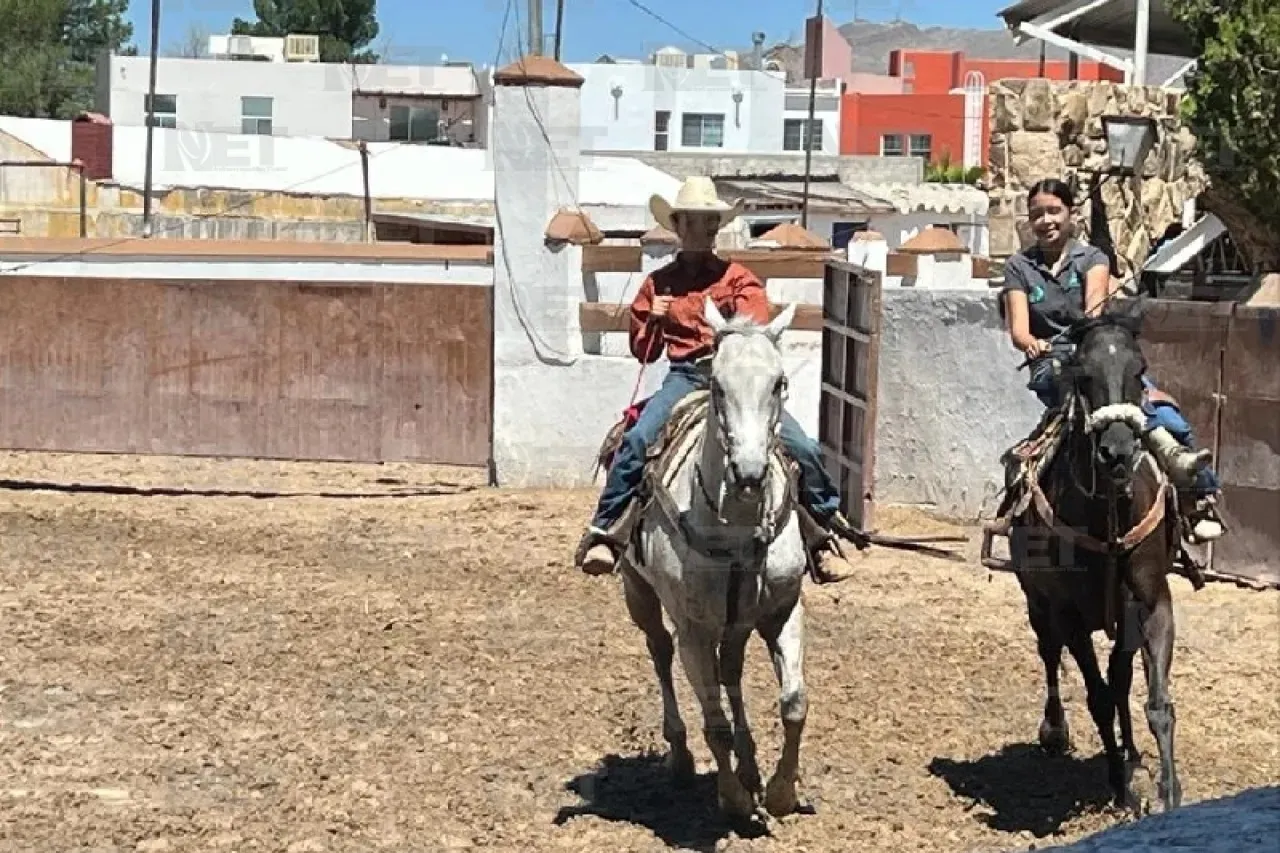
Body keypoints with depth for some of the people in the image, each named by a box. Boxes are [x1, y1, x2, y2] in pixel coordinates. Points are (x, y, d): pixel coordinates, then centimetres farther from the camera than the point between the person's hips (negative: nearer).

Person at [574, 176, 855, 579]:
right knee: (637, 439, -27)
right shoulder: (658, 284, 15)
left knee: (801, 447, -14)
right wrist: (652, 321, -2)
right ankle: (601, 531, -17)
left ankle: (823, 533, 5)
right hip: (685, 376, 0)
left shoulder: (739, 279, 11)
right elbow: (644, 352, 18)